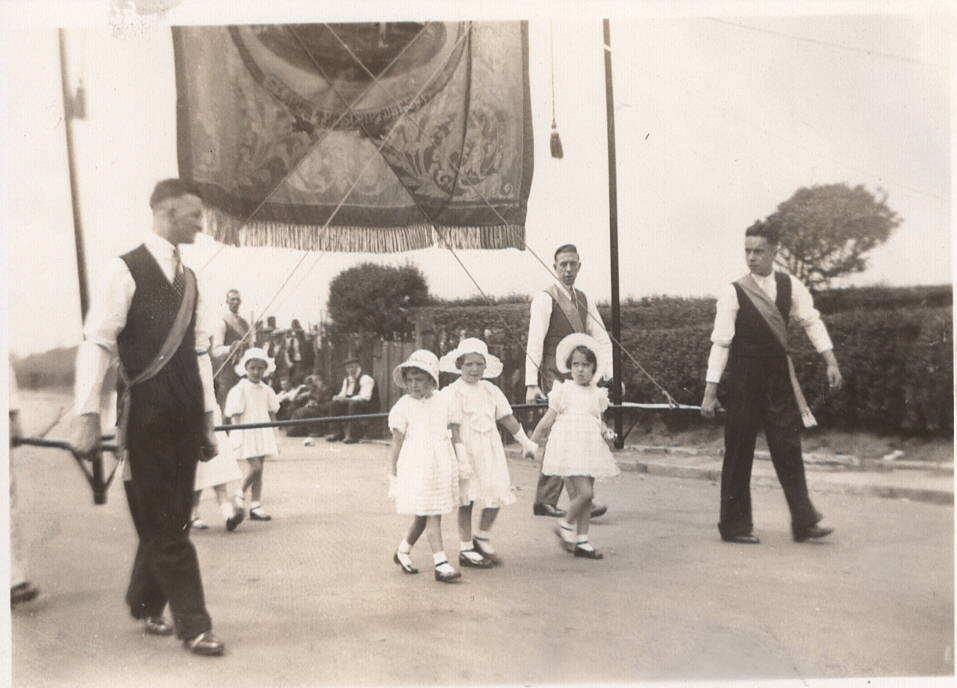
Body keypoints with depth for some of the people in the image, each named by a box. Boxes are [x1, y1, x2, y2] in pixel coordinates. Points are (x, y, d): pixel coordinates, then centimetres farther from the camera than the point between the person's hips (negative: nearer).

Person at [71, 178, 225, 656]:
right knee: (163, 519, 1)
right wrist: (87, 414, -17)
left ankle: (145, 604, 32)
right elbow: (96, 342, -11)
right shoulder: (126, 270, -6)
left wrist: (207, 416, 13)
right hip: (147, 413, -6)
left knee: (170, 516, 13)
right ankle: (193, 624, 8)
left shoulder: (189, 279, 13)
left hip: (185, 414, 7)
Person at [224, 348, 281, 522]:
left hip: (263, 434, 5)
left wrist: (274, 438, 14)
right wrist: (238, 437, -14)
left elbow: (271, 414, 15)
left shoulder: (266, 390, 9)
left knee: (259, 470, 6)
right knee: (254, 468, -14)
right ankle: (240, 495, 12)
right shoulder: (240, 389, -6)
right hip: (247, 434, -5)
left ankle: (256, 506, 11)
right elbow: (236, 415, -8)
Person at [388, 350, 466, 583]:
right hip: (415, 466, -4)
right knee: (431, 514, -8)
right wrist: (395, 474, 2)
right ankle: (441, 564, -5)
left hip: (441, 465, 4)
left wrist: (462, 462, 7)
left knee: (424, 515, 13)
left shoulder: (444, 402, 5)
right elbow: (397, 442, 0)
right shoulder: (403, 406, -4)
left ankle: (403, 551, 33)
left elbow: (455, 434, 10)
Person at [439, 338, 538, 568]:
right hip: (464, 451, -5)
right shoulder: (451, 393, -7)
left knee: (497, 493, -2)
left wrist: (527, 443, 20)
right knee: (466, 499, 3)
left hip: (490, 451, 5)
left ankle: (483, 538, 21)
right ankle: (466, 549, 18)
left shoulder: (491, 391, 10)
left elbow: (507, 419, 16)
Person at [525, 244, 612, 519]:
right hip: (555, 377, -7)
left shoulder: (583, 300, 15)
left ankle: (544, 501, 19)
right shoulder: (544, 299, -6)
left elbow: (602, 340, 14)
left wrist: (609, 375, 1)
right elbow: (534, 343, -12)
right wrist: (531, 384, -19)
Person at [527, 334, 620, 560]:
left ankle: (581, 541, 18)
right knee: (584, 492, -16)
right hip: (569, 447, -6)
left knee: (585, 495, 8)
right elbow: (547, 422, 0)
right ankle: (566, 526, 9)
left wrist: (606, 430, 0)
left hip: (590, 448, 6)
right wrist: (531, 445, 5)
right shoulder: (564, 391, -5)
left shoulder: (597, 393, 11)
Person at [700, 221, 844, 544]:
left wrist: (831, 361, -3)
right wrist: (710, 392, -11)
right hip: (745, 378, -3)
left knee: (788, 448, 5)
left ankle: (803, 522, 12)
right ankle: (734, 525, 14)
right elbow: (720, 342, -9)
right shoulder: (733, 293, -9)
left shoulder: (790, 285, 3)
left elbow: (812, 321, 8)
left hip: (780, 375, 3)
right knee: (739, 452, 3)